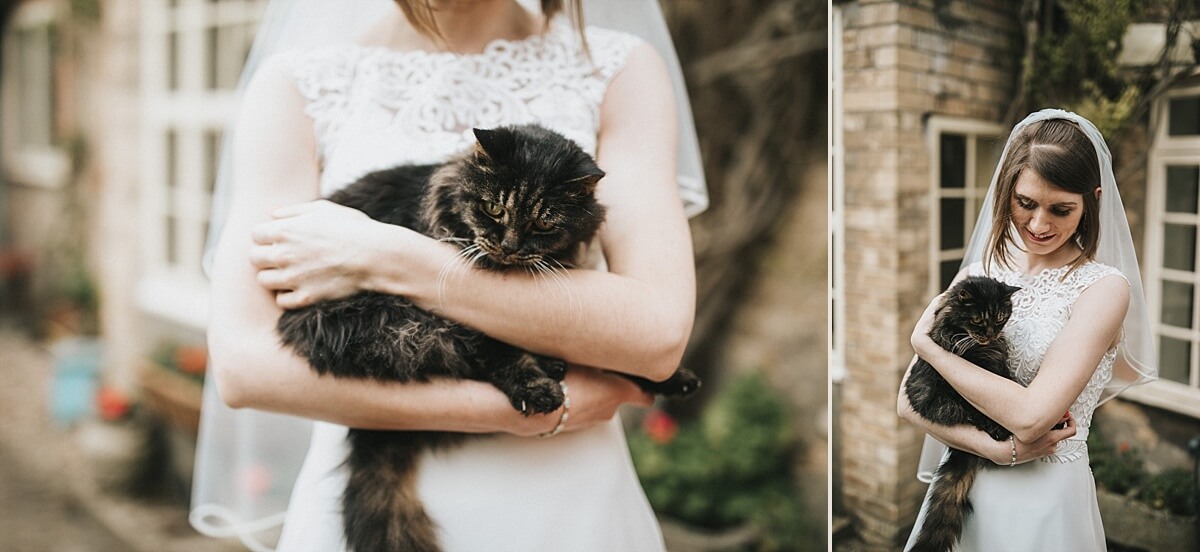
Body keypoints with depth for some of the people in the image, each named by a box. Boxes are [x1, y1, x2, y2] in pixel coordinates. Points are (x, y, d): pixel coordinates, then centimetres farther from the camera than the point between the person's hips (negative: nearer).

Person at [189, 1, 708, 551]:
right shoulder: (298, 87, -5)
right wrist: (531, 411, -20)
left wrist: (386, 261, -20)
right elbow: (243, 366, -16)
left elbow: (657, 331, -18)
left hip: (572, 508, 1)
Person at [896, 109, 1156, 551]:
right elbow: (909, 402, -4)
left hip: (1043, 502, -4)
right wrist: (997, 449, -19)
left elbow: (1030, 414, -23)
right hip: (959, 489, 4)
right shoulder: (977, 274, 1)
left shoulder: (1103, 287, -12)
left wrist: (927, 343, -14)